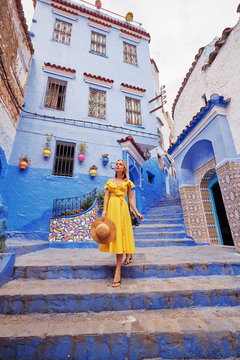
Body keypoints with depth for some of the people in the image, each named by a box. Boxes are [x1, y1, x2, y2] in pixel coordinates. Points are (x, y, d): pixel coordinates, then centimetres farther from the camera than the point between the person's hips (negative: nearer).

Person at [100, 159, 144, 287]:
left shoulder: (127, 182, 10)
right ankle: (128, 254, 36)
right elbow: (106, 196, 6)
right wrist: (104, 211, -7)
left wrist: (137, 213, 3)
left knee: (120, 236, -7)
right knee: (114, 236, 7)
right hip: (111, 208, 3)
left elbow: (130, 199, 9)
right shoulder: (110, 181, 14)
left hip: (122, 208, -3)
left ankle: (117, 274, -1)